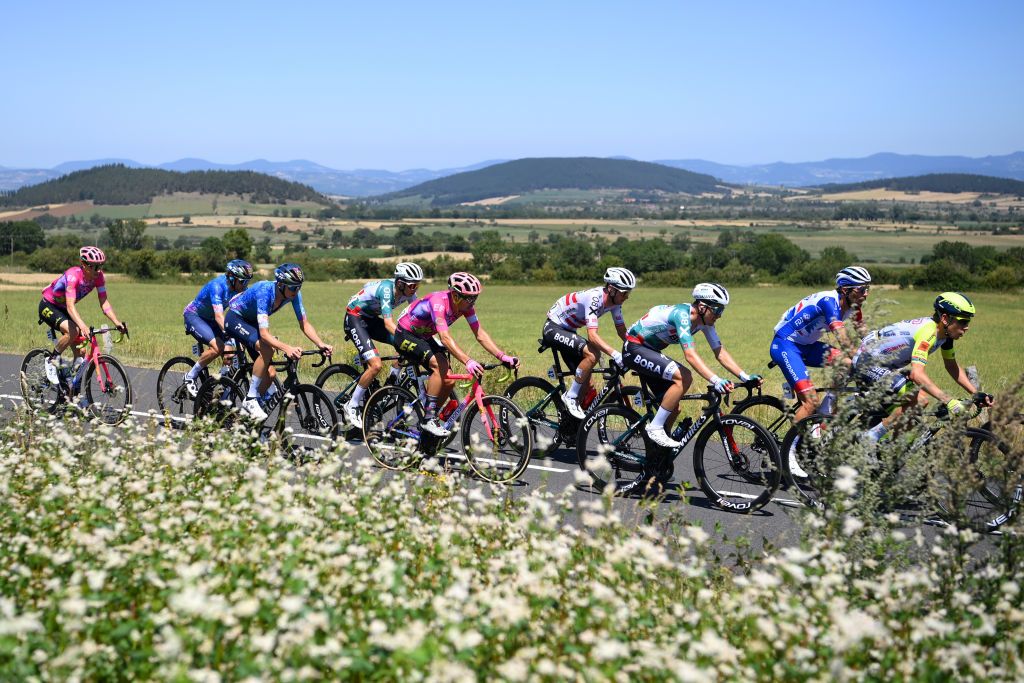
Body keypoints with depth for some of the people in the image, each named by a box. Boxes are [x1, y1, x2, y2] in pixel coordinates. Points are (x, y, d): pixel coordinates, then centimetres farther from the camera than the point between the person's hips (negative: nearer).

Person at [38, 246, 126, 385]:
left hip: (63, 309, 7)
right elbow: (70, 306, -44)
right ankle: (53, 360, -10)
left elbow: (104, 303, -15)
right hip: (48, 306, -7)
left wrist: (117, 323, -30)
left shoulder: (98, 277, -17)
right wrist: (83, 326, -59)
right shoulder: (73, 275, -35)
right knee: (73, 331, -33)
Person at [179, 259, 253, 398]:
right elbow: (219, 316, -39)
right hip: (194, 315, -7)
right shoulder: (217, 286, -31)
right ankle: (190, 377, -11)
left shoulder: (239, 289, -10)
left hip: (209, 319, 7)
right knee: (217, 347, -27)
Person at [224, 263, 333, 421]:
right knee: (267, 349, -33)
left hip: (251, 321, 7)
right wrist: (287, 348, -60)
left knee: (269, 374, -7)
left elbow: (304, 324, -14)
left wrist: (321, 344, -31)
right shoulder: (264, 292, -38)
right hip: (235, 319, -7)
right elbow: (264, 334, -45)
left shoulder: (293, 294, -19)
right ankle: (250, 400, -21)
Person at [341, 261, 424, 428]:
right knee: (375, 365, -22)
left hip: (371, 319, 8)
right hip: (355, 319, -8)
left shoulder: (408, 291, -9)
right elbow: (388, 323, -36)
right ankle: (351, 407, -9)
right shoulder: (386, 289, -31)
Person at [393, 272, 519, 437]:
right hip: (405, 336, -8)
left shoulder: (466, 305, -12)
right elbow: (445, 338, -44)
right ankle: (429, 418, -21)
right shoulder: (439, 302, -34)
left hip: (424, 337, 8)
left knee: (448, 381, -6)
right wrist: (468, 362, -55)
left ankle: (430, 418, 12)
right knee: (440, 364, -29)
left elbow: (480, 335, -11)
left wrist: (503, 357, -23)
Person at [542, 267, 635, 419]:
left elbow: (622, 331, 3)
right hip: (553, 328, -9)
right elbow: (592, 335, -40)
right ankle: (570, 397, -16)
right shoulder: (594, 298, -32)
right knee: (593, 354, -30)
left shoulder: (614, 301, -6)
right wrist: (615, 354, -50)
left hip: (568, 332, 9)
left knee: (586, 385, 1)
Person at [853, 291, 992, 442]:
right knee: (917, 398, -22)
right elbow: (917, 373, -38)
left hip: (885, 363, 10)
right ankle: (870, 439, -15)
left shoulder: (945, 333, 0)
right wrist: (948, 401, -42)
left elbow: (952, 366, 12)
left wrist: (977, 394, 4)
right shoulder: (928, 332, -28)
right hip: (867, 362, -10)